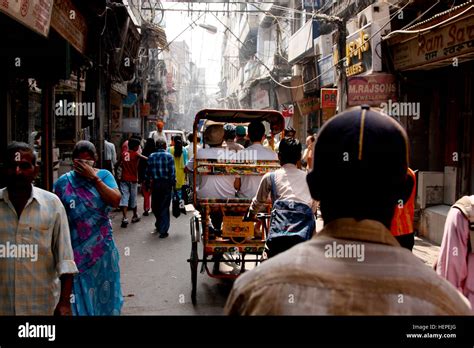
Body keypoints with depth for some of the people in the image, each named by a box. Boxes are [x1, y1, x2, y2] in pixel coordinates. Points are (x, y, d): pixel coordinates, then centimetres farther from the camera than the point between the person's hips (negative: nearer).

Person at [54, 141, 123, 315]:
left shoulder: (104, 175, 0)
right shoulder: (63, 182, 0)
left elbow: (115, 200, -16)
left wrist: (93, 177, -17)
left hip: (101, 246, 1)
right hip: (76, 247, 0)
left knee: (102, 289, 13)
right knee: (79, 292, 4)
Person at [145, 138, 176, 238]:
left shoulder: (151, 156, 4)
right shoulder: (169, 156, -4)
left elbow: (148, 172, 5)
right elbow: (172, 172, -8)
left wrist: (147, 183, 13)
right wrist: (173, 184, -1)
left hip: (155, 184, 2)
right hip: (166, 184, -2)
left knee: (155, 206, 17)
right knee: (164, 207, 2)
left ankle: (159, 226, 29)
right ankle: (163, 230, 3)